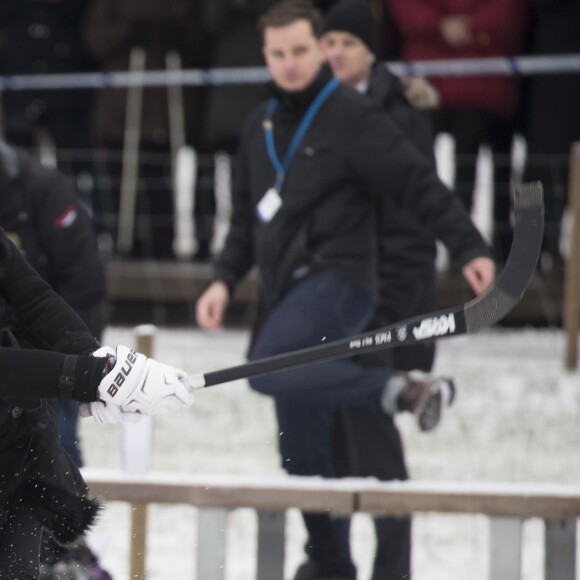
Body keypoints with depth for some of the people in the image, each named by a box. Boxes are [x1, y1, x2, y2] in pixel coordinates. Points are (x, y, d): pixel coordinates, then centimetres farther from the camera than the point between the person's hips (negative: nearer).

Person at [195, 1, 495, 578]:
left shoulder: (352, 116, -5)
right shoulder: (260, 126, 17)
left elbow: (418, 184, -10)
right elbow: (247, 217, 25)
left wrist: (469, 248, -17)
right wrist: (223, 278, 12)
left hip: (337, 281, -7)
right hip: (289, 297, 7)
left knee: (267, 368, -33)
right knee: (304, 456, 7)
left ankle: (396, 389, -30)